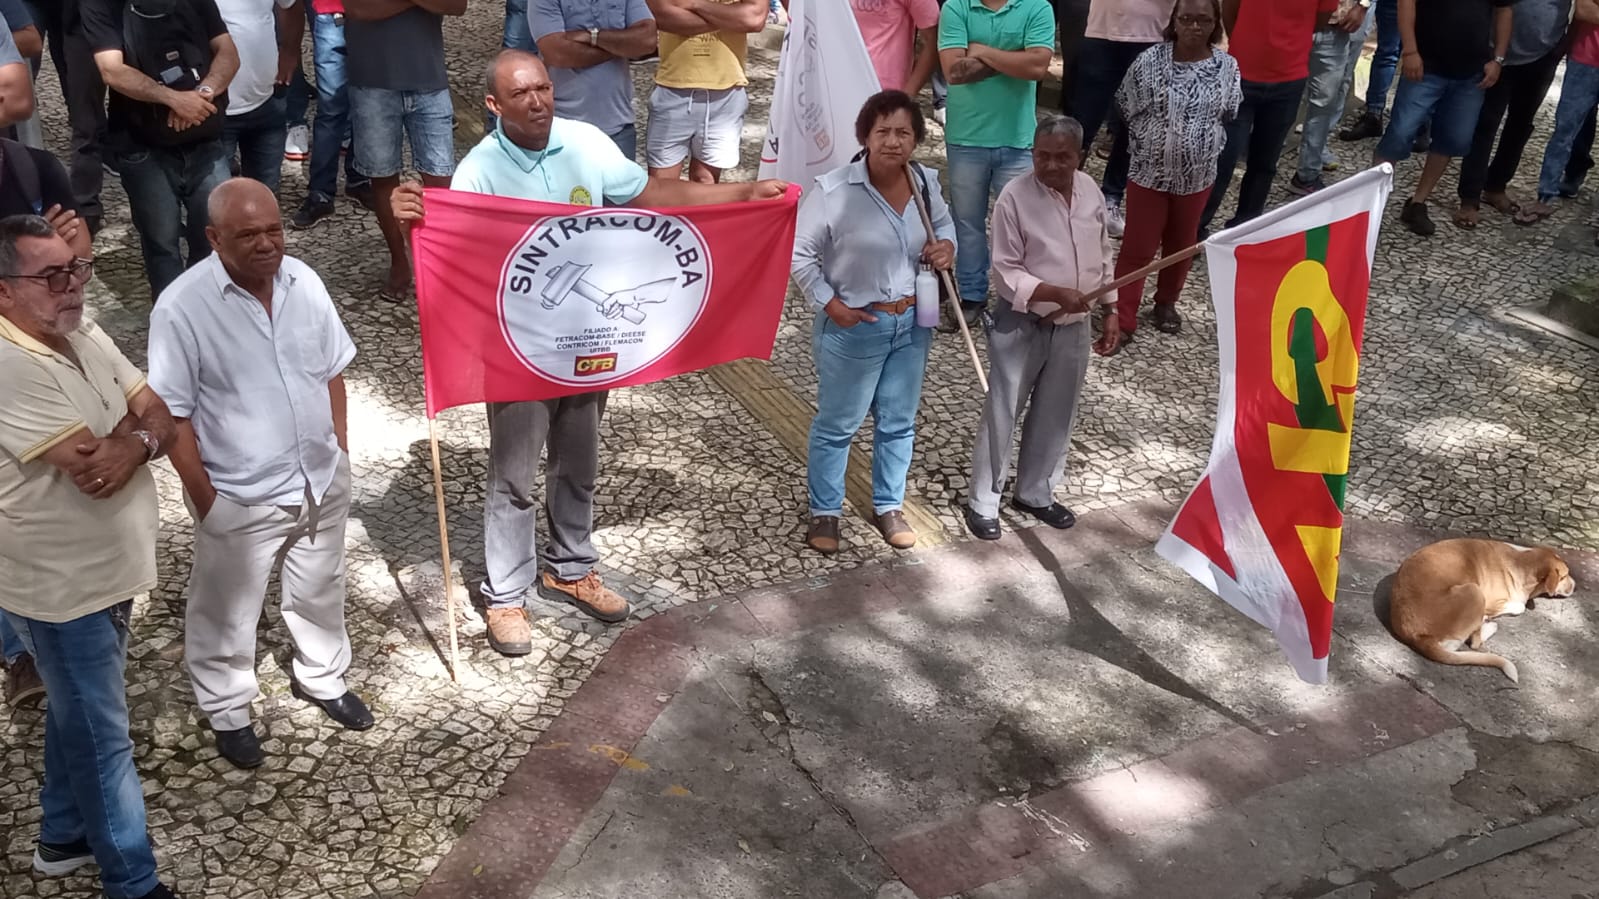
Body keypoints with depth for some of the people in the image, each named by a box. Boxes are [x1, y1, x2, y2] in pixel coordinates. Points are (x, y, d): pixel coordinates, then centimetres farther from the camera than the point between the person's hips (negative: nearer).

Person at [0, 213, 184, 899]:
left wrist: (134, 443, -22)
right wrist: (137, 426, -11)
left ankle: (64, 837, 47)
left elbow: (165, 420, 0)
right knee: (103, 739, 6)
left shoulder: (85, 337, 1)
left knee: (80, 715, 26)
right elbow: (93, 469, -30)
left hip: (106, 573, 9)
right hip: (61, 588, -9)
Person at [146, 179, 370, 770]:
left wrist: (339, 451, 8)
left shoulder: (303, 281, -6)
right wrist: (203, 496, -14)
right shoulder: (181, 308, -22)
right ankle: (227, 710, 39)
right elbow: (171, 413, -16)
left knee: (320, 591, 24)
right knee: (228, 613, 15)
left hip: (322, 480, 5)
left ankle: (322, 678, 49)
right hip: (240, 499, -5)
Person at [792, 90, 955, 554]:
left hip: (912, 322, 5)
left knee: (898, 422, 19)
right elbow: (800, 252, -14)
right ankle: (824, 511, 30)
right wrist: (830, 304, -16)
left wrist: (946, 245, -7)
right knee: (837, 424, 11)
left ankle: (888, 506, 38)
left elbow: (944, 222, 16)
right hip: (854, 327, -5)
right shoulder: (834, 190, -20)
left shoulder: (926, 182, -4)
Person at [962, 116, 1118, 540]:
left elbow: (1103, 257, 10)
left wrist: (1110, 312, 10)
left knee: (1055, 414, 16)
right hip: (1022, 325, -5)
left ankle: (1035, 493, 34)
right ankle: (982, 502, 17)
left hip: (1074, 326, 5)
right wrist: (1056, 293, -29)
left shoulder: (1090, 190, -1)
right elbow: (1006, 272, -17)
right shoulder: (1015, 196, -18)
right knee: (1002, 414, 3)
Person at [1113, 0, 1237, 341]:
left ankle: (1166, 302, 39)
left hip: (1197, 175, 2)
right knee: (1137, 249, 1)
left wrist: (1202, 144, 9)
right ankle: (1122, 320, 7)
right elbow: (1128, 109, 1)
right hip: (1149, 171, -2)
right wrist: (1152, 141, 5)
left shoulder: (1227, 66, -6)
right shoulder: (1149, 61, -12)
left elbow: (1228, 116, 9)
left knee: (1181, 245, 18)